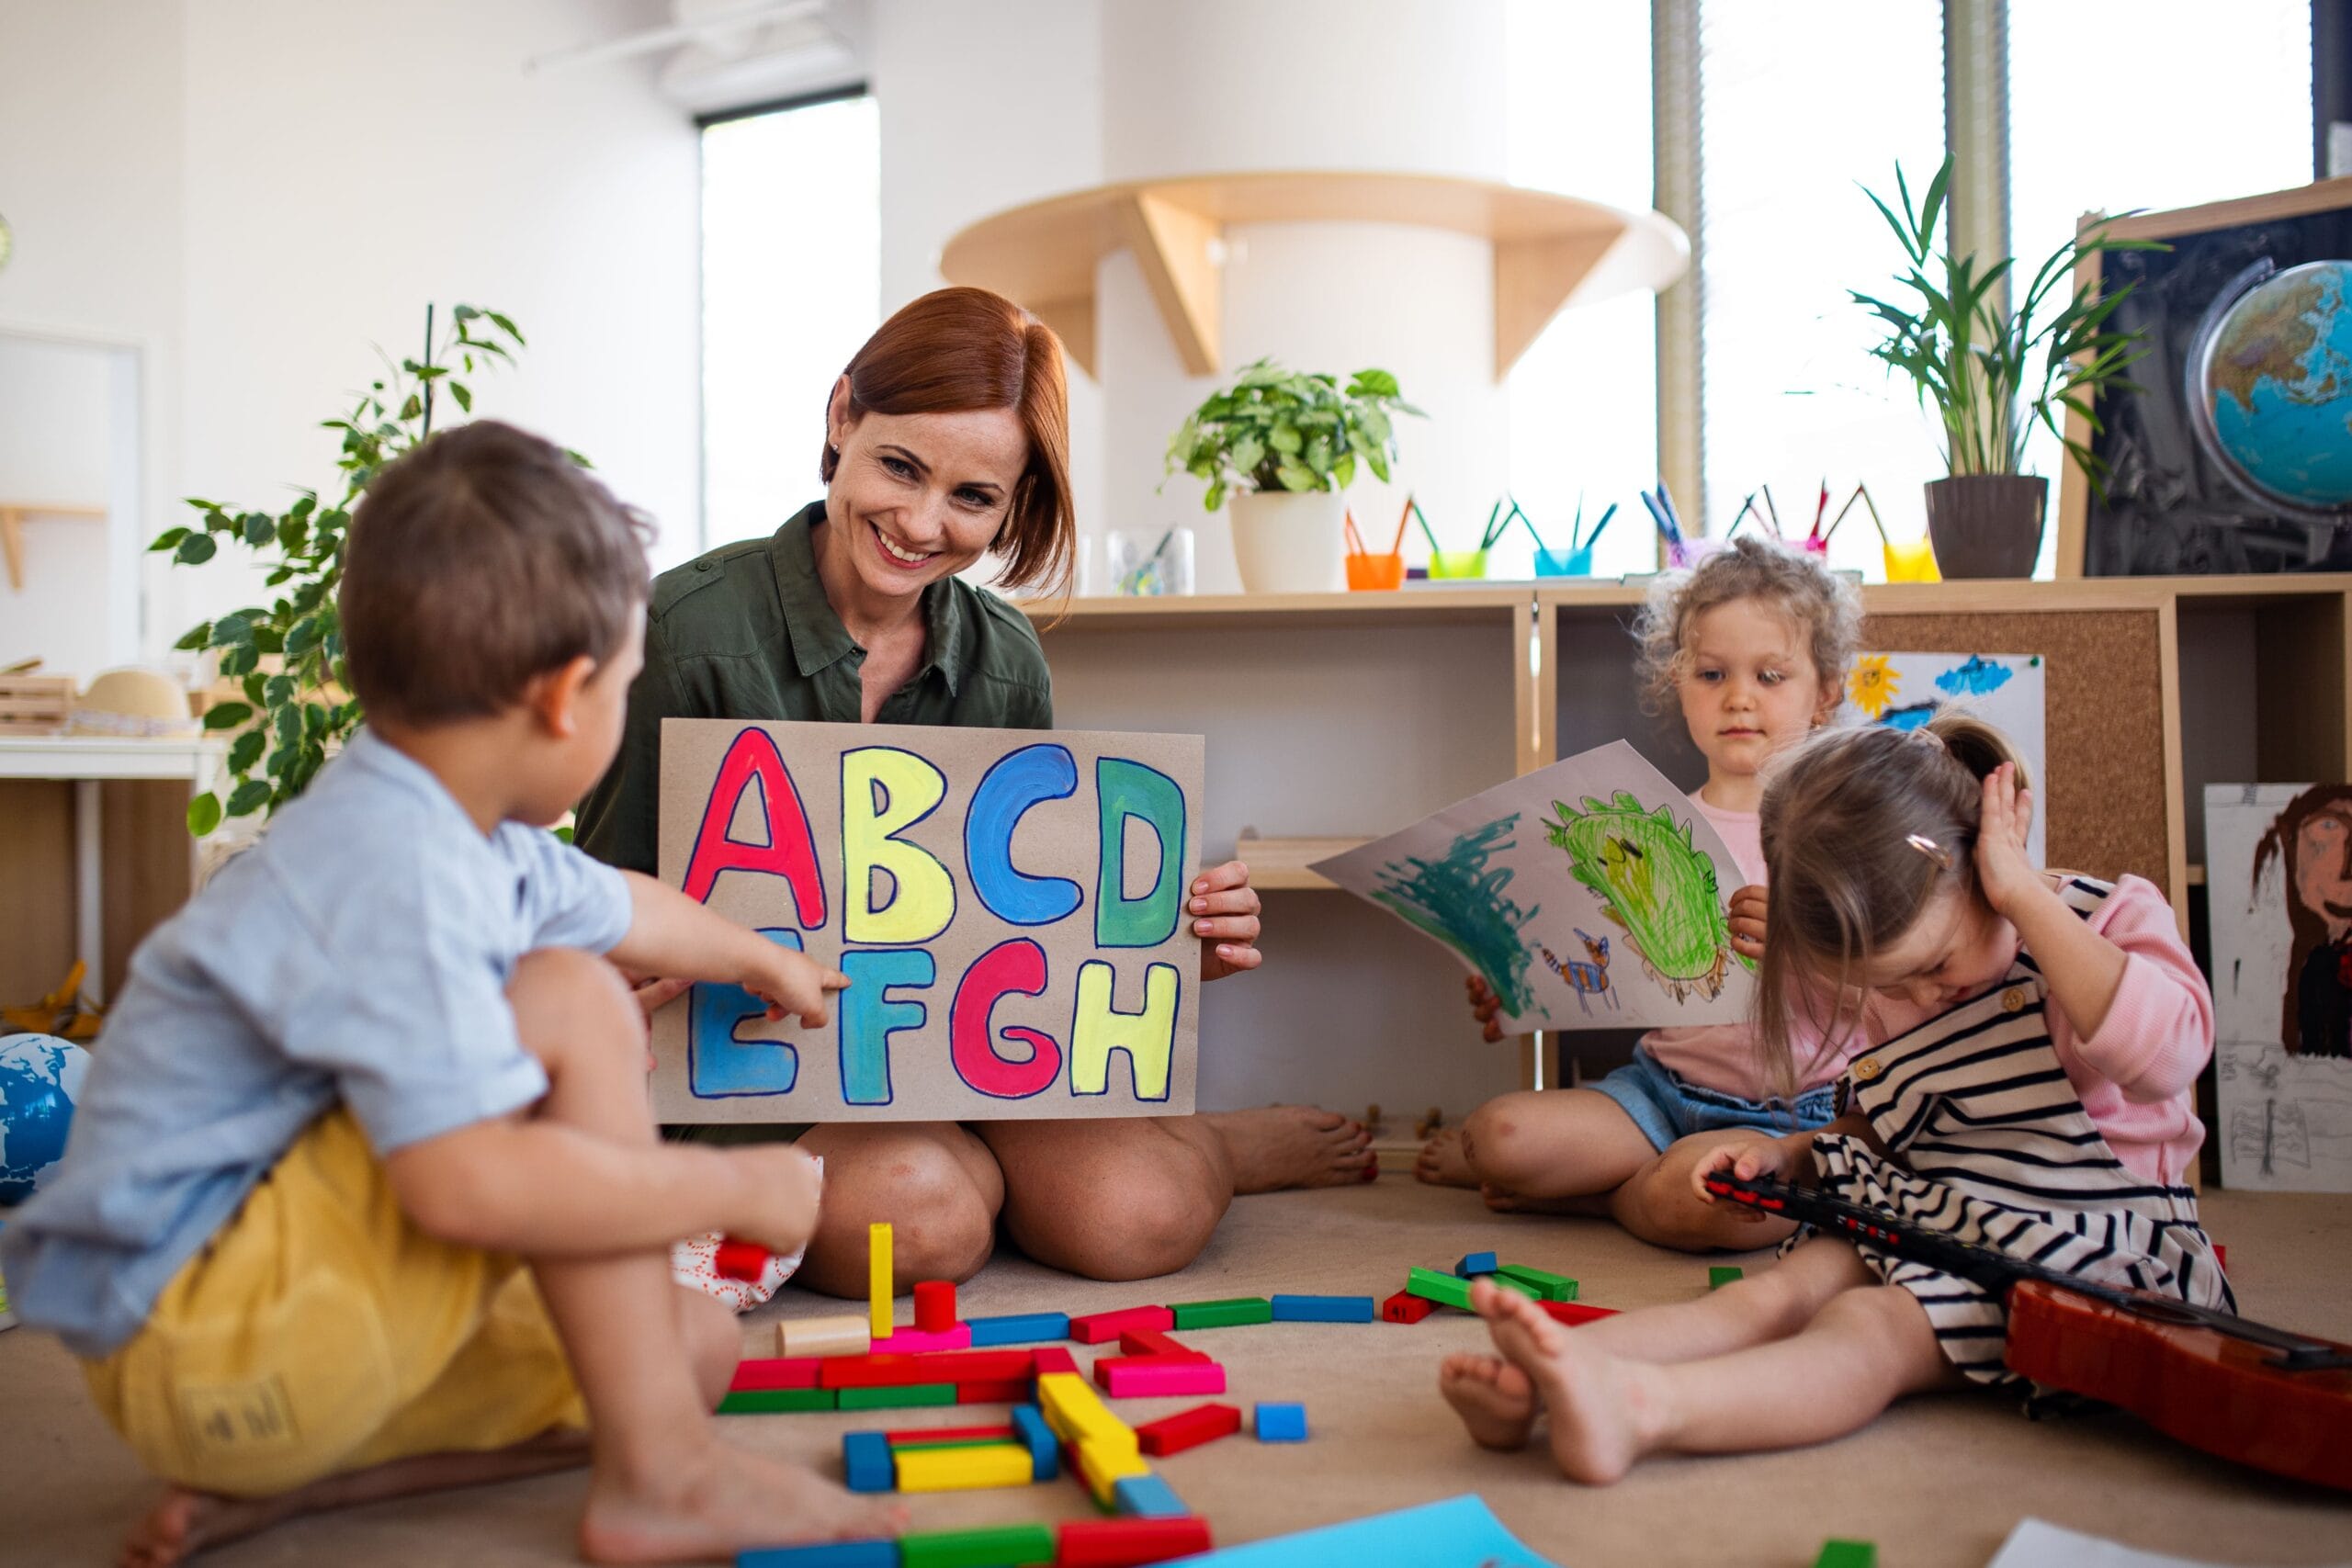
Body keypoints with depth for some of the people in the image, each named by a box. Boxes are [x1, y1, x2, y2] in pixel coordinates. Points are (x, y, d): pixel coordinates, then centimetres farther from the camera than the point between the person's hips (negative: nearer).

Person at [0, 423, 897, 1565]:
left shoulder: (464, 837, 6)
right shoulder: (394, 875, -27)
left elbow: (619, 907, 29)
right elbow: (468, 1184, -36)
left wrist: (757, 959, 47)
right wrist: (735, 1189, -23)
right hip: (192, 1333, -10)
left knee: (697, 1347, 10)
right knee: (569, 1007, -21)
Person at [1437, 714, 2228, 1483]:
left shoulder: (2108, 920, -8)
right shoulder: (1911, 966, 11)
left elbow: (2166, 1054, -32)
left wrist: (2026, 894, -26)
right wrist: (1789, 1155, 5)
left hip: (2085, 1253, -6)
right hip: (1922, 1221, 6)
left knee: (1870, 1329, -31)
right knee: (1779, 1292, -22)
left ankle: (1636, 1409, -57)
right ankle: (1543, 1378, -44)